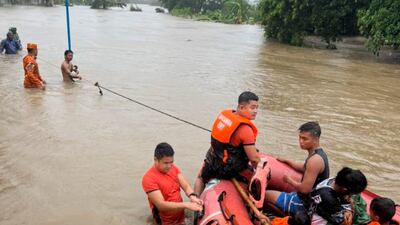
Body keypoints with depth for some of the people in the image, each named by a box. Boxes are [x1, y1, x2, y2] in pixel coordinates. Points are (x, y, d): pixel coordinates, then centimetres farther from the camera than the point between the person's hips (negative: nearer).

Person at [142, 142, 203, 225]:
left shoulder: (173, 168, 0)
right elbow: (161, 205, -26)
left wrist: (192, 196, -28)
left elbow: (186, 186, -6)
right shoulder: (149, 178, -21)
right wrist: (186, 205, -34)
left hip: (181, 217, 5)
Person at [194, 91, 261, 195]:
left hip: (212, 161, 7)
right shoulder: (245, 130, -27)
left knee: (201, 178, 35)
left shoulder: (224, 113, -6)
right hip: (231, 170, -7)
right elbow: (254, 158, -22)